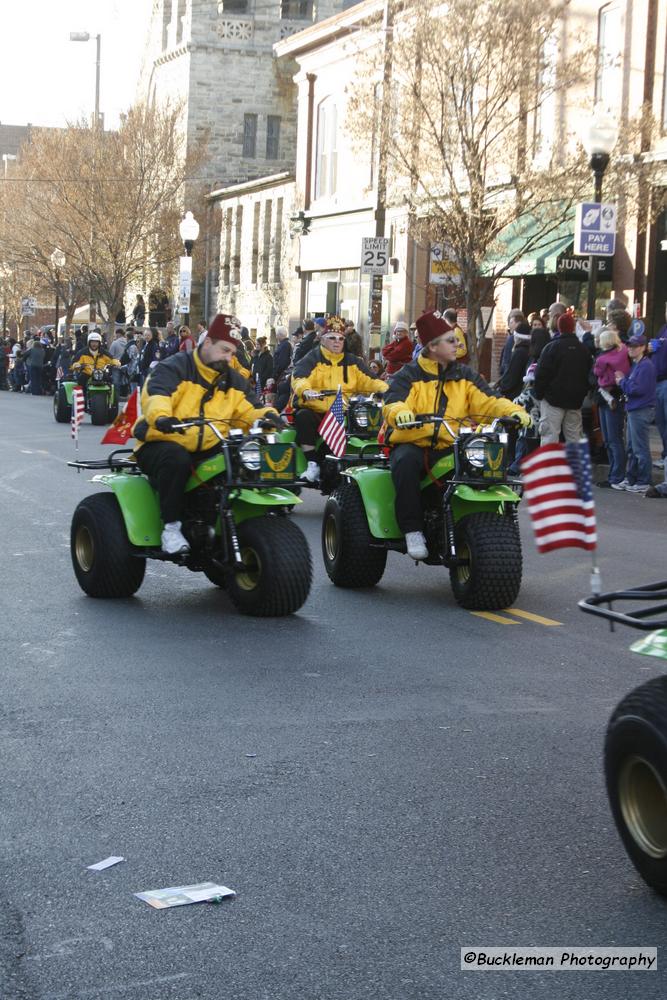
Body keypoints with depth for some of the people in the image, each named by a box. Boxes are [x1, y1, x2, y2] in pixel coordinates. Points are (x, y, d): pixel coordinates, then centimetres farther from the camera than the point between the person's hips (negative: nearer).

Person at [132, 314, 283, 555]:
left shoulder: (233, 380, 15)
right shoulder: (174, 368, -6)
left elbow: (247, 411, 9)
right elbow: (155, 395, -25)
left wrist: (267, 415, -16)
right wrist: (162, 417, -48)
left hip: (208, 450, 5)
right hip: (161, 443, -5)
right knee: (176, 459, -40)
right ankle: (171, 526, -28)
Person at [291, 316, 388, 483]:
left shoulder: (352, 361, 17)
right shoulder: (312, 359, 5)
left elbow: (368, 381, 7)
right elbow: (298, 378, -13)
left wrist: (385, 388, -14)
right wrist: (305, 390, -36)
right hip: (313, 410, -2)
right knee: (303, 417, -35)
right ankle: (312, 465, -29)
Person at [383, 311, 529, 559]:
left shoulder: (464, 376, 16)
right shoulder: (409, 376, 4)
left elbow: (488, 402, 4)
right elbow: (392, 404, -13)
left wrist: (513, 411, -16)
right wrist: (400, 413, -38)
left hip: (451, 448, 3)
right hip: (412, 444, -3)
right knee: (405, 463, -37)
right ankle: (413, 530, -29)